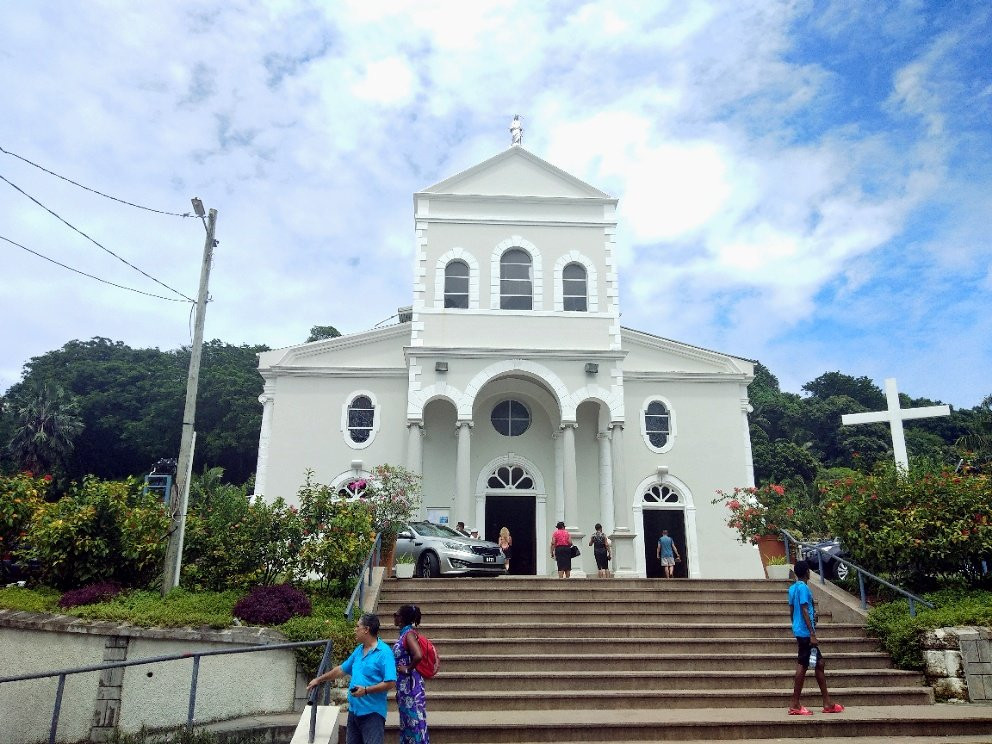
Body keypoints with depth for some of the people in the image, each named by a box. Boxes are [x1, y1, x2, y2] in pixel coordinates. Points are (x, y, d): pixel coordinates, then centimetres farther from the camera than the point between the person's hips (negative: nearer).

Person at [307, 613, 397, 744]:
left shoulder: (384, 652, -15)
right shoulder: (359, 650, 11)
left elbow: (391, 683, -20)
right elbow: (342, 669, 24)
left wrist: (366, 690, -22)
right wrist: (319, 679, 28)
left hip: (372, 713, -8)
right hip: (354, 710, 8)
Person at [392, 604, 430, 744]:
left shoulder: (409, 633, -19)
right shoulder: (404, 633, 7)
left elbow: (418, 656, -34)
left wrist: (408, 669, -21)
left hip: (410, 683, -9)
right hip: (404, 683, 9)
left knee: (413, 717, -2)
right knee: (406, 718, 17)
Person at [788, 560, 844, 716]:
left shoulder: (792, 588, 13)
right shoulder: (803, 588, -14)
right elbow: (805, 611, -19)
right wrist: (812, 634, -19)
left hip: (799, 631, 9)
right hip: (805, 632, -9)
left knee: (819, 663, 13)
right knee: (802, 666, -4)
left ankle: (827, 703, 19)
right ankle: (795, 705, 0)